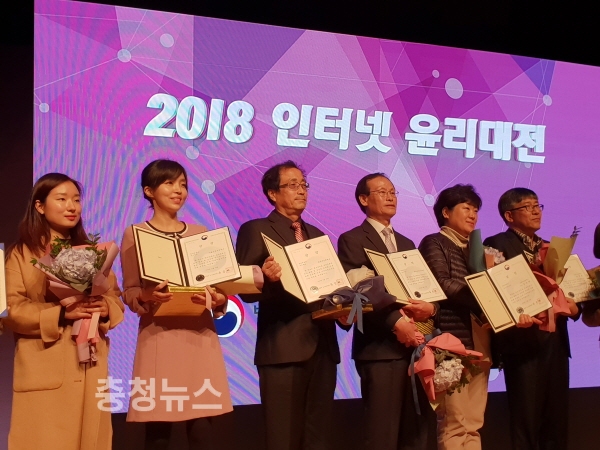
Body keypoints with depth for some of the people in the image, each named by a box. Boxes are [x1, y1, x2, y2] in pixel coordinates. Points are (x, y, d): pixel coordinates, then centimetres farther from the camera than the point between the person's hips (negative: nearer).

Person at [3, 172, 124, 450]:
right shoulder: (21, 254, 1)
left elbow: (116, 300, 11)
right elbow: (11, 310, -8)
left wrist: (105, 309, -12)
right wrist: (60, 314, -20)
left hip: (90, 368, 4)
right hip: (44, 372, -4)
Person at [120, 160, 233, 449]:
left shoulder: (200, 233, 14)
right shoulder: (135, 234, 4)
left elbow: (217, 283, 13)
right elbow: (129, 292, 1)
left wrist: (219, 300, -9)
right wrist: (146, 297, -20)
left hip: (199, 337, 3)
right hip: (159, 338, -3)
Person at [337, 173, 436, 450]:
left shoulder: (407, 244, 22)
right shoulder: (352, 240, -1)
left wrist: (430, 307, -8)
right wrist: (395, 321, -22)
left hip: (417, 345, 7)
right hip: (381, 347, -7)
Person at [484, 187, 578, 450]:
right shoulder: (497, 245, -3)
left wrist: (573, 306, -2)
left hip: (555, 341, 7)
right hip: (523, 342, -7)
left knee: (557, 420, 10)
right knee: (526, 421, -1)